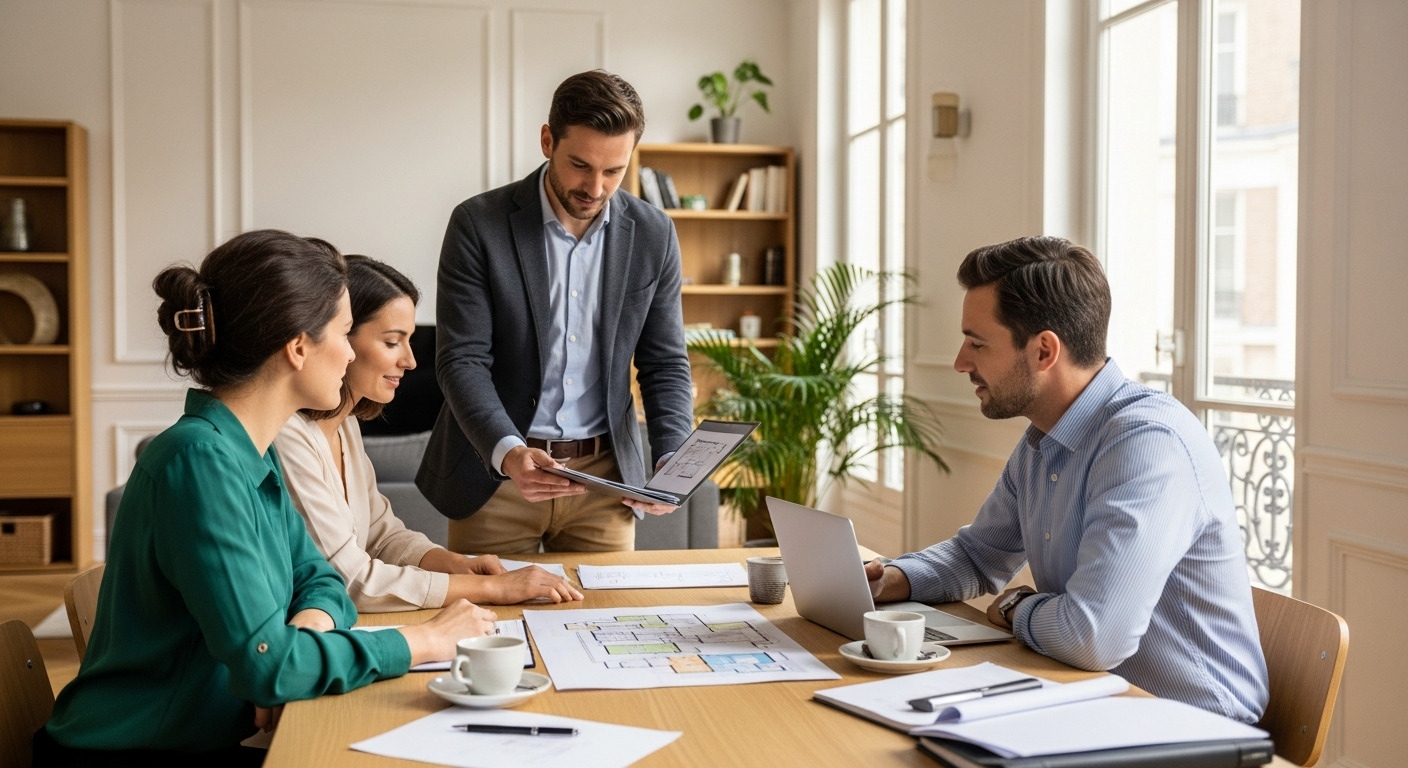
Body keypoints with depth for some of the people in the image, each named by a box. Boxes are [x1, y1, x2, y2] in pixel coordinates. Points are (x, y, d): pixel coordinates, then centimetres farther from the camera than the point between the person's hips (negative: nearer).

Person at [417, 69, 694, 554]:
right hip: (495, 475, -2)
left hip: (605, 476, 2)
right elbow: (462, 360, -12)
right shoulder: (479, 225, -9)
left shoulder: (653, 234, 0)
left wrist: (673, 461, -13)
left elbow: (665, 364, 4)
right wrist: (507, 452, -29)